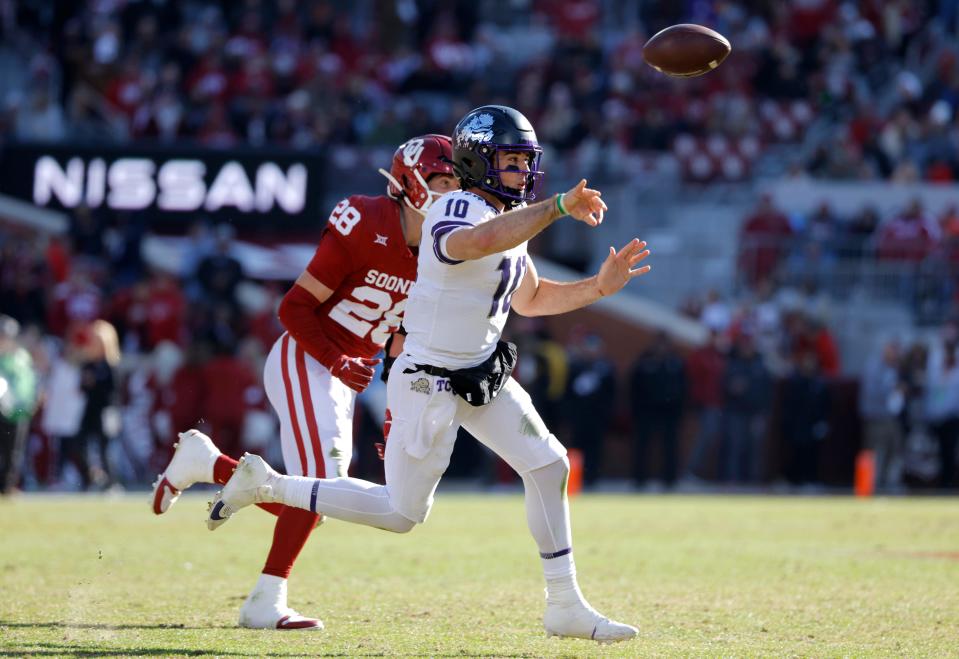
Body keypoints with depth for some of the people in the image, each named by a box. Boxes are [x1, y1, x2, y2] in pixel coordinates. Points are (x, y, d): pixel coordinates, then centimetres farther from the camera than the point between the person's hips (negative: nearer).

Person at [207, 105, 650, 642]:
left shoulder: (512, 219, 8)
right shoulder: (456, 211, -23)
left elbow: (530, 299, 20)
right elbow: (480, 242, -49)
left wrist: (600, 287, 6)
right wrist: (558, 207, -49)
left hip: (483, 375, 9)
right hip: (430, 385, -9)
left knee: (548, 466, 2)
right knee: (403, 513, 1)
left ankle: (566, 607, 10)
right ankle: (266, 484, 14)